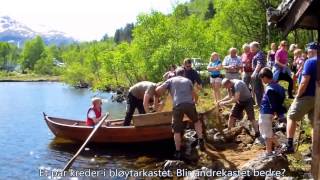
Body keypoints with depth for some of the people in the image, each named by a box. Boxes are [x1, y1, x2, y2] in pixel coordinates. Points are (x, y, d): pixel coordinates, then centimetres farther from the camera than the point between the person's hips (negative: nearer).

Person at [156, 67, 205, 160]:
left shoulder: (171, 80, 20)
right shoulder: (188, 81, 26)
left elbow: (158, 90, 12)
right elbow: (193, 95, 28)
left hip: (177, 105, -2)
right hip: (189, 104, 2)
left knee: (177, 130, 10)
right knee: (196, 121, 31)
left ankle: (178, 152, 10)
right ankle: (200, 140, 23)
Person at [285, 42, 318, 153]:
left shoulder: (310, 62, -12)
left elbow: (304, 82, -19)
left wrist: (297, 96, -11)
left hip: (307, 96, -7)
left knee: (291, 117, 5)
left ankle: (289, 145, -1)